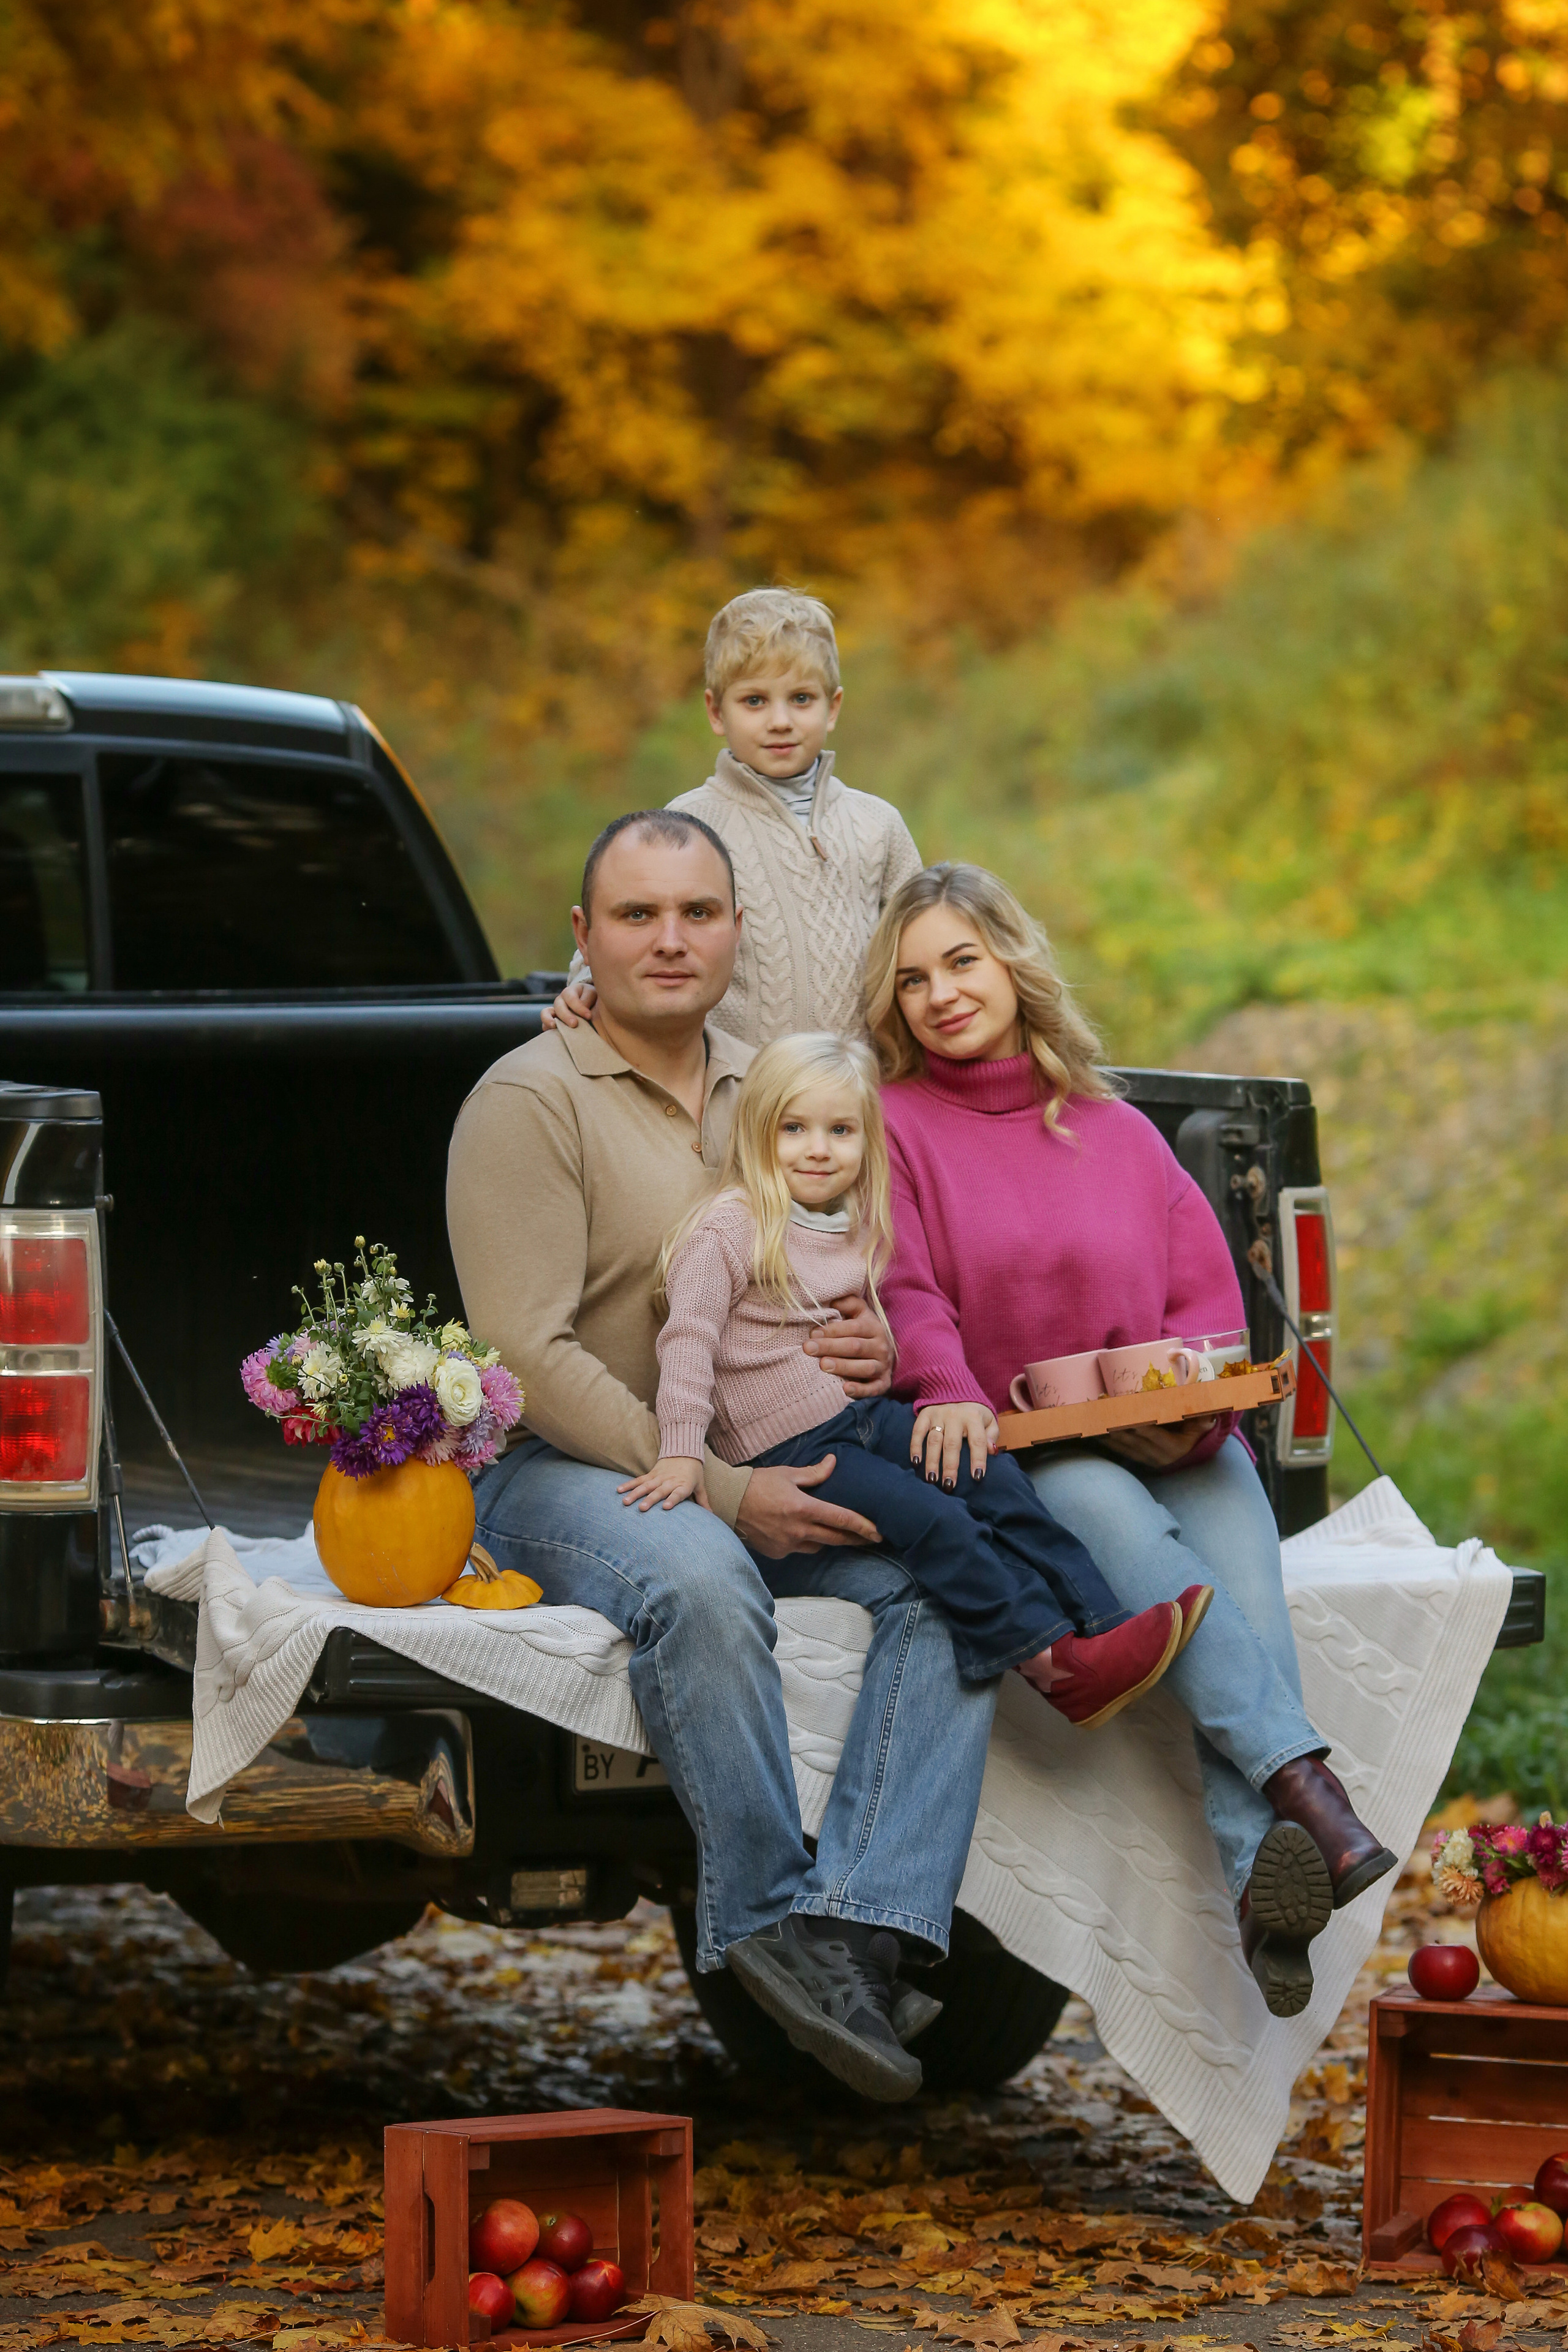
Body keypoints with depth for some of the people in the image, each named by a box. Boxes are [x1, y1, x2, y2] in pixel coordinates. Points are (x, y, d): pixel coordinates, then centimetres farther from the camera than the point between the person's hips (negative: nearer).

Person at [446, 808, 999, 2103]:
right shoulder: (529, 1101, -5)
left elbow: (850, 1287, 27)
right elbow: (534, 1358, -14)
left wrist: (884, 1346, -1)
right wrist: (722, 1494, -21)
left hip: (768, 1471, 6)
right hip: (563, 1471, -6)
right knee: (699, 1582, -39)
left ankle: (863, 1920, -33)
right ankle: (769, 1916, -25)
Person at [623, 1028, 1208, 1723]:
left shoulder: (860, 1231, 11)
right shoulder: (729, 1229, -11)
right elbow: (689, 1339, -17)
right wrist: (681, 1451, -25)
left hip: (865, 1414, 8)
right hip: (787, 1447, -8)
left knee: (993, 1477, -6)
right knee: (928, 1518, -21)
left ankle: (1101, 1622, -10)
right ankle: (1055, 1660, -25)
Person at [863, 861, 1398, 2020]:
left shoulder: (1124, 1135, 21)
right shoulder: (889, 1125, 11)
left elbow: (1210, 1301, 13)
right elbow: (905, 1295, -4)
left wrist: (1190, 1410, -10)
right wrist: (951, 1399, -26)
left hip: (1169, 1443, 3)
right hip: (1009, 1457, -3)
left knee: (1239, 1548, -32)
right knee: (1123, 1528, -38)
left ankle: (1266, 1881, -52)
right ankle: (1309, 1791, -53)